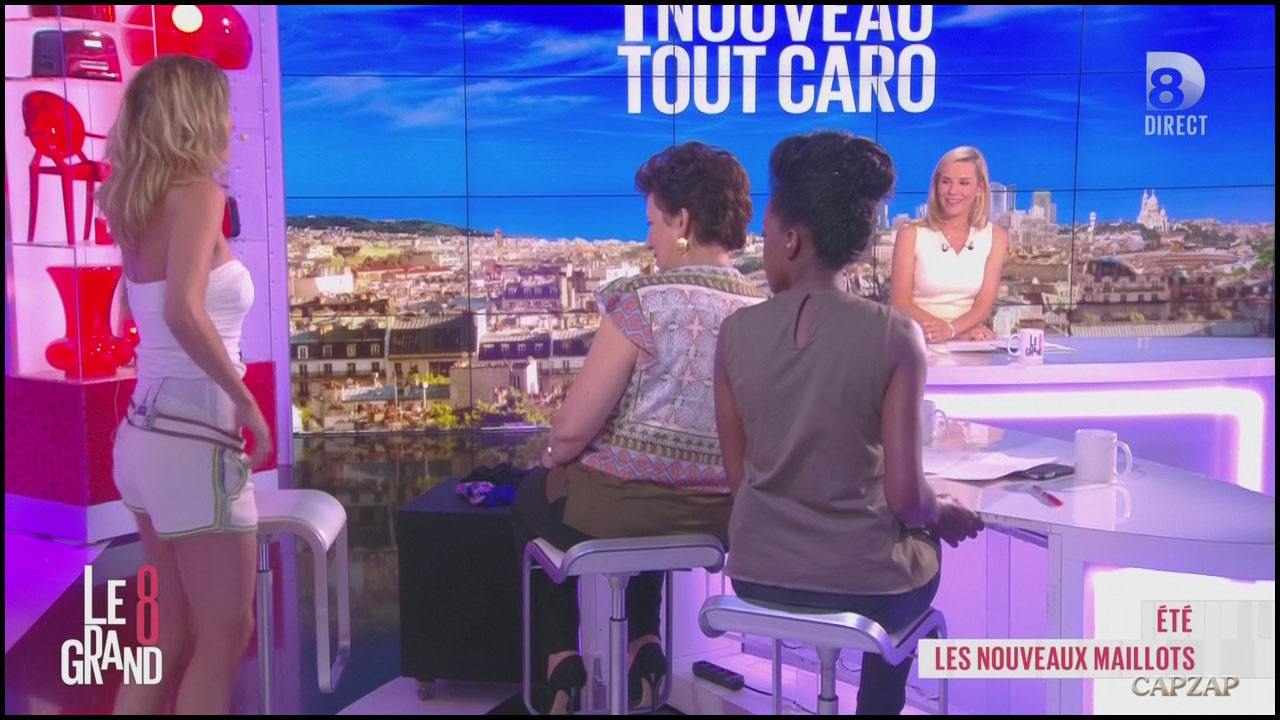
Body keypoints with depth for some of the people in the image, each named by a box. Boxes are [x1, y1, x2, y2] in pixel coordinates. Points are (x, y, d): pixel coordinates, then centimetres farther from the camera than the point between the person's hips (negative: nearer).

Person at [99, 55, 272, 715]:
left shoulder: (140, 202, 11)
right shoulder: (198, 193, -13)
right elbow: (184, 313, -28)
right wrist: (246, 402, -19)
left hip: (149, 431, 8)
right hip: (194, 436, -8)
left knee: (176, 633, 18)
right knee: (227, 635, 5)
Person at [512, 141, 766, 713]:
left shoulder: (642, 301, -19)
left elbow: (573, 430, -18)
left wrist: (553, 456, 4)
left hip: (621, 512, -5)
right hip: (722, 517, 5)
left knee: (534, 496, 28)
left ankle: (562, 661, 27)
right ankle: (643, 647, 30)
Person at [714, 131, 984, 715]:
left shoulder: (736, 331, -7)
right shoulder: (895, 335, -15)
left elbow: (737, 475, 1)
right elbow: (905, 497, -14)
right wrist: (946, 514, 8)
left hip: (757, 573, 3)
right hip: (859, 583, -3)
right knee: (923, 560, 34)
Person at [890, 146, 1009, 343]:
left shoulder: (995, 237, 7)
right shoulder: (911, 234, 1)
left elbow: (985, 304, -1)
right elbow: (899, 303, -5)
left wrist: (951, 329, -22)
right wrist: (962, 332, -17)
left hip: (972, 342, 1)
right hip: (918, 341, -1)